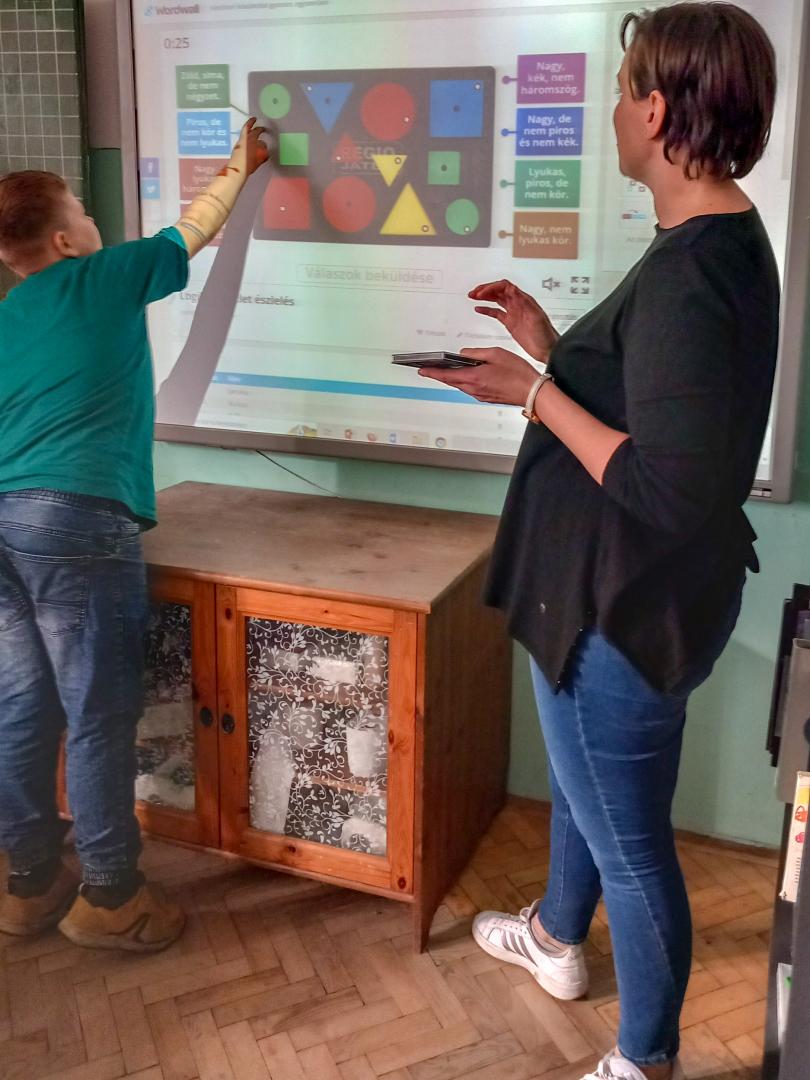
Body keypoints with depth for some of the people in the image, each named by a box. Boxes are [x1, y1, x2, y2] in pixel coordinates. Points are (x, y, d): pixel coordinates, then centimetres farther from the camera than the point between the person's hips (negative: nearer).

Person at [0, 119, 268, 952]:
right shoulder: (103, 279, 4)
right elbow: (194, 229, 18)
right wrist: (240, 166, 35)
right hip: (77, 522, -7)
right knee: (100, 714, 1)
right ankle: (109, 899, 13)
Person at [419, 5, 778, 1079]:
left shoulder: (688, 275, -27)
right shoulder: (725, 242, 5)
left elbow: (665, 488, -31)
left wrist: (533, 392, -22)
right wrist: (556, 348, 6)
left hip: (629, 609, -10)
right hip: (623, 590, 10)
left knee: (628, 839, 10)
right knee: (583, 778, 30)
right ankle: (556, 938, 57)